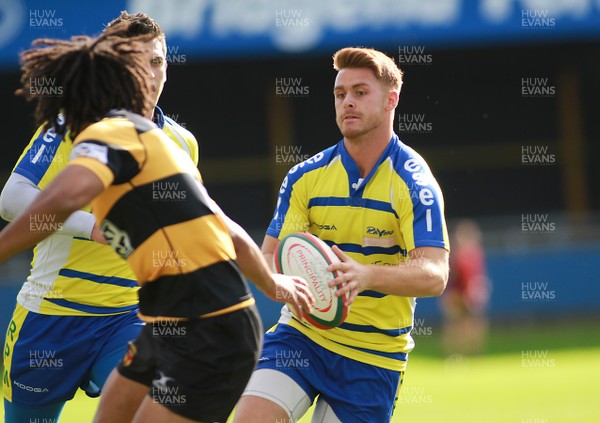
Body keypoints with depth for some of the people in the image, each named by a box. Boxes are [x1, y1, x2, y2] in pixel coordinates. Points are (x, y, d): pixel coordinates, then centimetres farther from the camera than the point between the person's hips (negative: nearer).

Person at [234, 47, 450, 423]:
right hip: (302, 335, 2)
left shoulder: (414, 183, -10)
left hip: (374, 356, -2)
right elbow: (268, 260, 0)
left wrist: (365, 275, -40)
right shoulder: (306, 177, 2)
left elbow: (434, 276, -21)